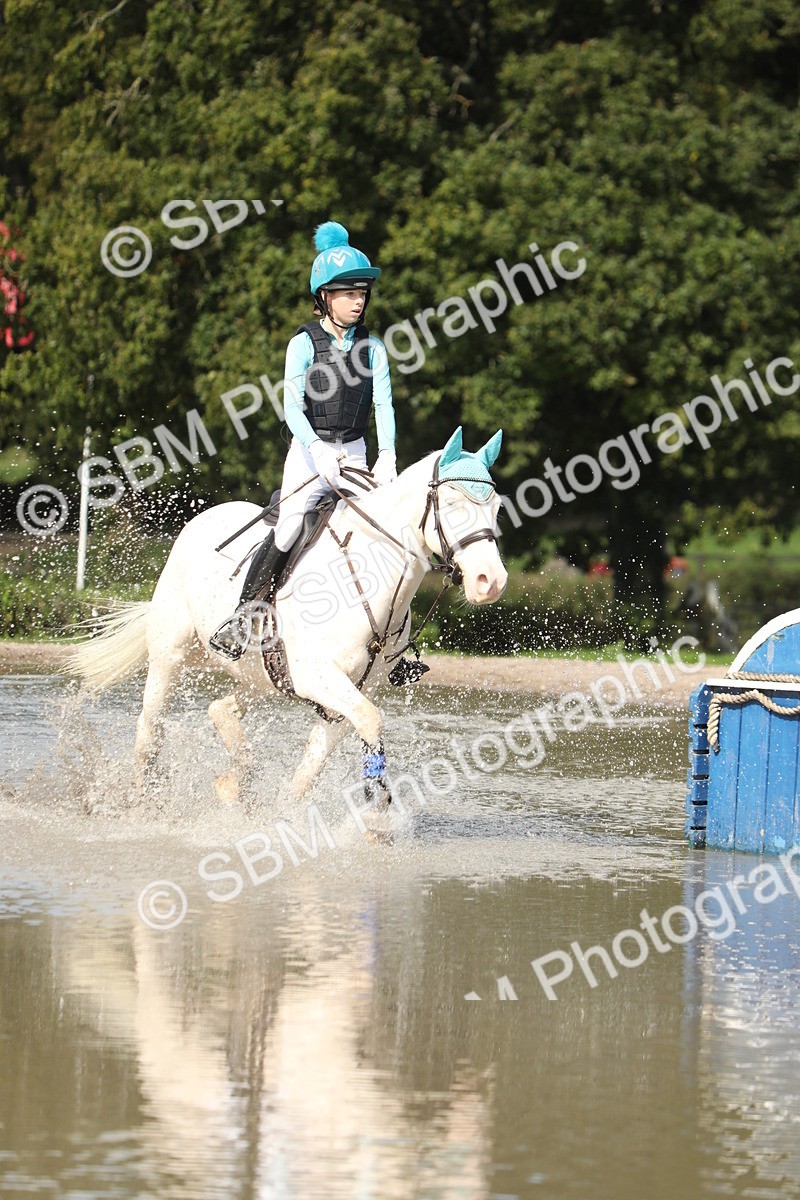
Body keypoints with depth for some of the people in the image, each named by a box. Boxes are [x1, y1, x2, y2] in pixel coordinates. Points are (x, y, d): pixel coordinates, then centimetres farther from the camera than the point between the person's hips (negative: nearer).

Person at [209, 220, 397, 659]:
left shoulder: (373, 349, 7)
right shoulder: (304, 344, -4)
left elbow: (383, 403, -2)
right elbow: (292, 406, -12)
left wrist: (387, 455, -18)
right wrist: (318, 451, -28)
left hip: (355, 455, 3)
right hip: (309, 452, -3)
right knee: (288, 531, -19)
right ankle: (242, 614, -6)